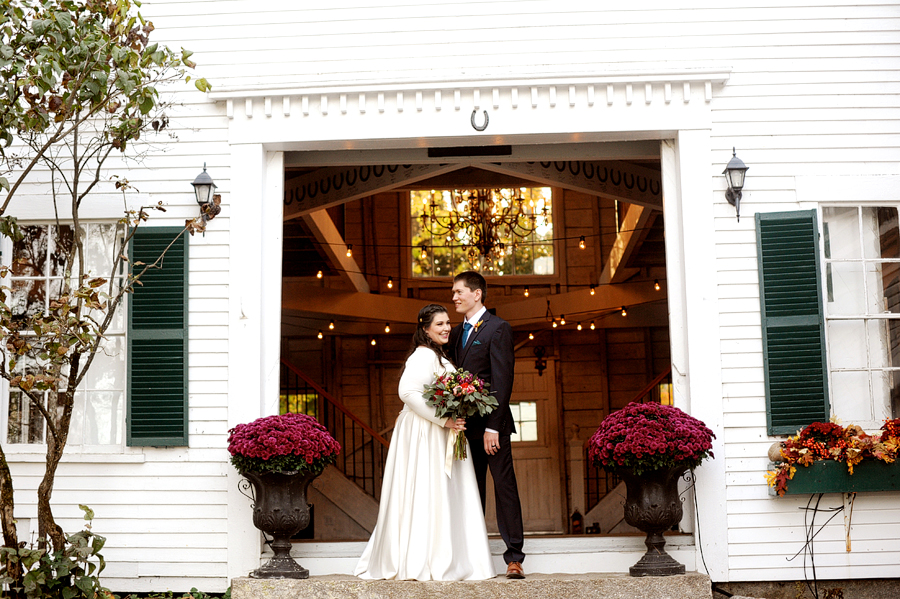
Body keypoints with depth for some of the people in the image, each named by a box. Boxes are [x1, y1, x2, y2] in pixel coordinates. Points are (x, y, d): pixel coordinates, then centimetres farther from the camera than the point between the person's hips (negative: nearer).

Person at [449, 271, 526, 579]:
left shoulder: (498, 328, -6)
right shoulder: (457, 333, 16)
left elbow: (503, 380, -13)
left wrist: (492, 426, -19)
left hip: (491, 423, -7)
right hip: (465, 424, 7)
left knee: (504, 486, -3)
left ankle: (514, 557, -1)